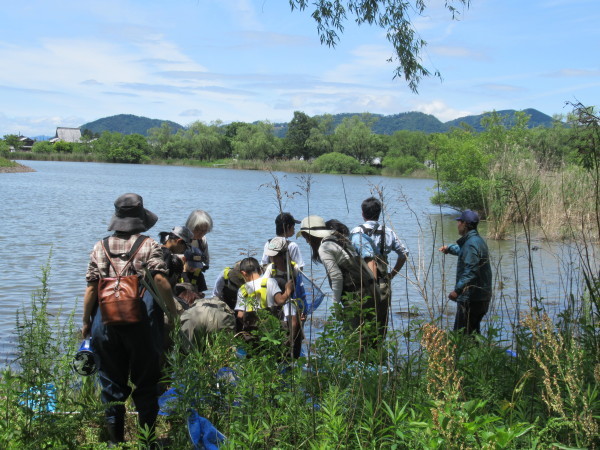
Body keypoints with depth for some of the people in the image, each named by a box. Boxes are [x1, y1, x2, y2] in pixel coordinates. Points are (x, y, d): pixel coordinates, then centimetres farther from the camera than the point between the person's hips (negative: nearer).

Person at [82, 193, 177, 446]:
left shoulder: (100, 247, 5)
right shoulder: (149, 245, -3)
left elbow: (91, 288, 2)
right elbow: (160, 280, -14)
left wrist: (86, 322, 10)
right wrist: (173, 311, -4)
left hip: (107, 320, 2)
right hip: (142, 321, -2)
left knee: (112, 380, 13)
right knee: (145, 380, 10)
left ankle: (115, 437, 19)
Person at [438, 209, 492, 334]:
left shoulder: (471, 243, -18)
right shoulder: (477, 240, 16)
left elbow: (471, 271, -28)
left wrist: (457, 290, -31)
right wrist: (450, 248, 52)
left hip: (471, 299, -11)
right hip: (482, 297, 11)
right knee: (473, 332, 18)